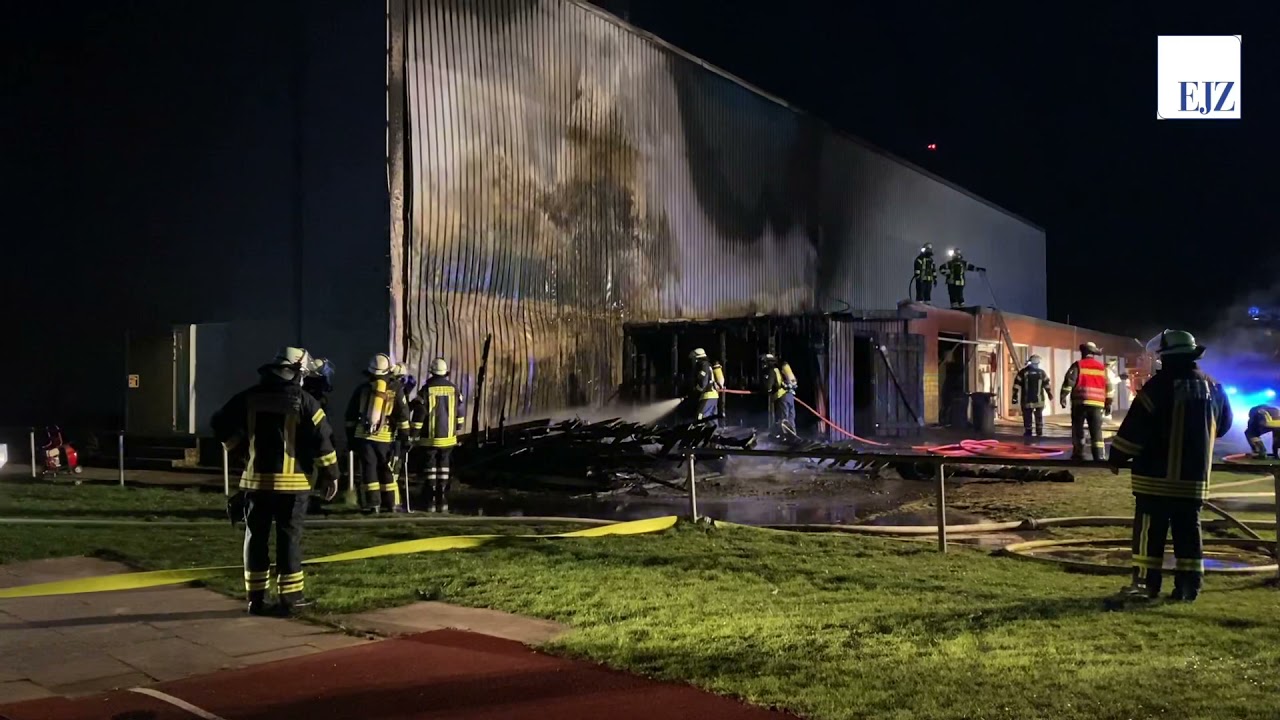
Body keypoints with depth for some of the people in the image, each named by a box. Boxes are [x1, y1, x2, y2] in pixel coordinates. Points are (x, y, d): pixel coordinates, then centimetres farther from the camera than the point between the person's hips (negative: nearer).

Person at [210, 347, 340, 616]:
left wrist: (239, 447, 20)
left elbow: (221, 423, 7)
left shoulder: (249, 397, 4)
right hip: (291, 481, -3)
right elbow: (323, 438, -9)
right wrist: (330, 474, -1)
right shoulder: (303, 401, -6)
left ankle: (256, 597, 13)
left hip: (256, 479, 3)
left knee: (256, 537, 10)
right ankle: (289, 597, 5)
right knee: (289, 538, 3)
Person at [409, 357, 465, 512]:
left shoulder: (426, 389, -10)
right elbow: (460, 412, 8)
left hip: (430, 437, -3)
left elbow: (419, 414, -11)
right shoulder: (453, 388, 0)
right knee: (444, 466, 10)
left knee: (430, 466, 5)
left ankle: (431, 502, 4)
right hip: (448, 436, 3)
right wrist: (458, 428, 25)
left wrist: (413, 434, -4)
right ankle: (443, 502, 8)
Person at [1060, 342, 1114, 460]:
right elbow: (1108, 386, 16)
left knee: (1078, 429, 9)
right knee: (1097, 431, 2)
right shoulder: (1102, 367, 14)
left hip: (1080, 402, -3)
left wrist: (1063, 396, -9)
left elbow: (1069, 381, -10)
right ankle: (1099, 457, -7)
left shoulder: (1078, 365, 1)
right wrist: (1108, 403, 21)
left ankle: (1078, 455, 11)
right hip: (1097, 404, 3)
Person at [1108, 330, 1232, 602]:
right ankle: (1188, 585, 9)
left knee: (1150, 530, 0)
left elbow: (1135, 427, -14)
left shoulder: (1160, 385, -12)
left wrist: (1117, 458, -4)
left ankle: (1146, 582, 1)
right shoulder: (1212, 387, 7)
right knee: (1188, 531, 9)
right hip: (1195, 477, 6)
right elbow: (1224, 425, 21)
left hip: (1157, 476, -5)